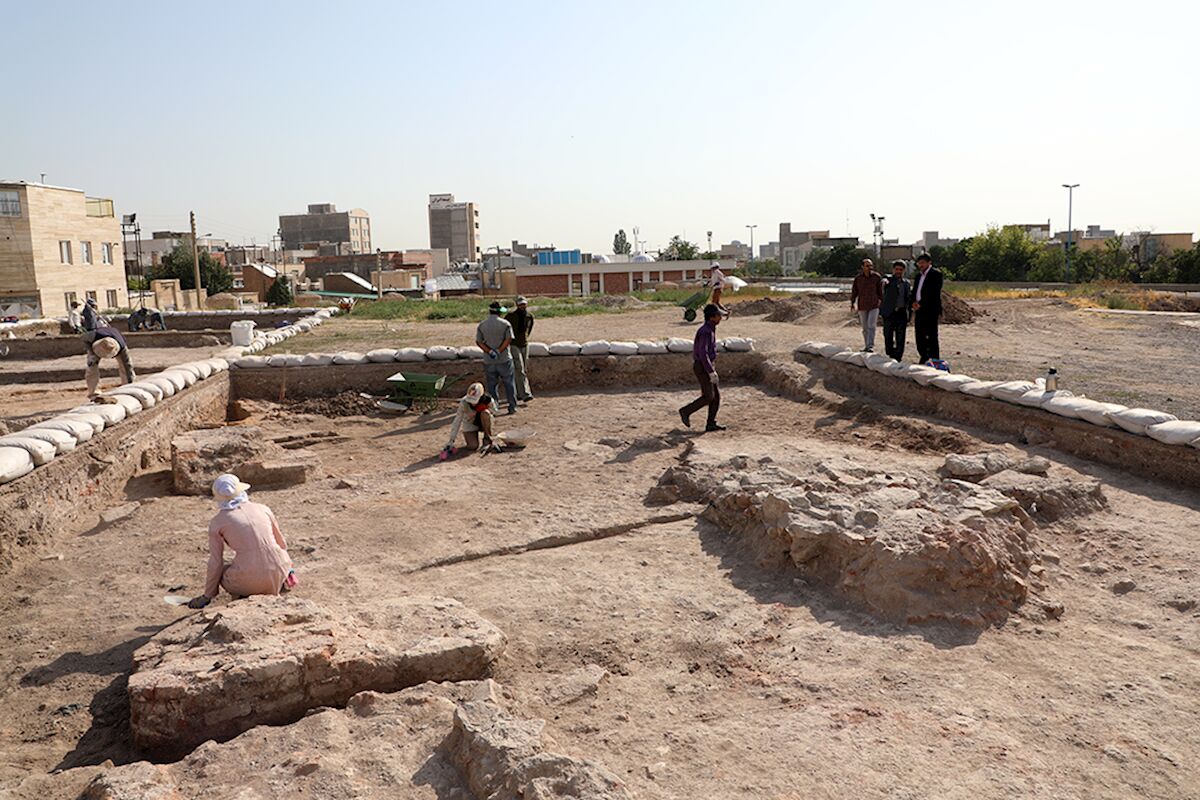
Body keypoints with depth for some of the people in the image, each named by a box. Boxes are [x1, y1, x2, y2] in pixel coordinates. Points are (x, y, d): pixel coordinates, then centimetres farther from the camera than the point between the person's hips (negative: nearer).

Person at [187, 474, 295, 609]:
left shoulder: (217, 522, 3)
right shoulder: (262, 509, 9)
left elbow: (215, 563, 7)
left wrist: (207, 596, 22)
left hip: (248, 581, -3)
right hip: (279, 571, 3)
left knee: (220, 572, 29)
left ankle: (245, 593, 4)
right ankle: (283, 580, 12)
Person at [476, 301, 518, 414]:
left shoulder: (482, 325, 3)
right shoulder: (505, 324, -5)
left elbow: (478, 341, -3)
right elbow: (508, 340, -13)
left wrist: (490, 352, -11)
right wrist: (499, 351, -14)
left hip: (488, 361, 2)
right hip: (504, 359, -2)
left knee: (492, 385, 9)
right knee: (509, 383, 8)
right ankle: (512, 407, 10)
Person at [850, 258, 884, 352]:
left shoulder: (877, 277, -4)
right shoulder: (858, 278, 0)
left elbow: (880, 291, 1)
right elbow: (854, 291, 6)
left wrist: (882, 302, 0)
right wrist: (852, 303, 2)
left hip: (874, 306, -2)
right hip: (862, 306, 2)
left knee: (871, 326, -13)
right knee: (865, 328, 9)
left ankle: (871, 346, -13)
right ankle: (866, 345, 20)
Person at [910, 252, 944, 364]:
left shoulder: (936, 274, -5)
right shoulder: (918, 276, 18)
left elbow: (934, 293, -14)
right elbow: (914, 291, 18)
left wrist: (921, 304, -15)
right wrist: (914, 302, -2)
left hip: (931, 310, -7)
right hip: (919, 310, 8)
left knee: (931, 336, -7)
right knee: (919, 335, 8)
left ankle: (935, 359, -3)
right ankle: (924, 357, 19)